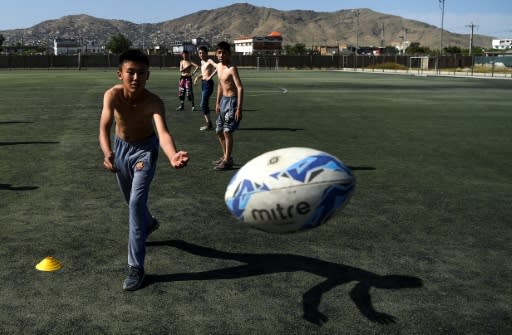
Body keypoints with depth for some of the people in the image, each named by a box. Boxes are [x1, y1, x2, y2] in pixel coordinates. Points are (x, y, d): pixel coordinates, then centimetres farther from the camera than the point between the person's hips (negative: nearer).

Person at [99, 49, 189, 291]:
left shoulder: (154, 102, -31)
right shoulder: (112, 95, -26)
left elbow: (163, 132, -46)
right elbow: (104, 128, -35)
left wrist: (172, 156, -67)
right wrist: (107, 153, -56)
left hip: (145, 149, -3)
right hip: (120, 147, 4)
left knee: (137, 203, -17)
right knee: (131, 200, 22)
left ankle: (136, 266, -9)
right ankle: (149, 224, 56)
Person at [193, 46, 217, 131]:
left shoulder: (209, 61, -12)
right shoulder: (202, 62, 14)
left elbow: (218, 67, -29)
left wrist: (210, 77, -25)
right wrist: (198, 77, 11)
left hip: (208, 84, -9)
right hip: (203, 83, 9)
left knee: (203, 105, -11)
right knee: (205, 105, 11)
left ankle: (209, 125, -5)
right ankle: (208, 124, 19)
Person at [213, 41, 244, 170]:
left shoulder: (232, 69, -16)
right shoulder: (219, 67, 9)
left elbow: (240, 88, -20)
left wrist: (239, 108, -25)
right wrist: (218, 103, 21)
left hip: (232, 101, -9)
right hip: (224, 101, 9)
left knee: (227, 131, -9)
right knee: (219, 131, 14)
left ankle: (227, 161, -1)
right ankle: (225, 156, 28)